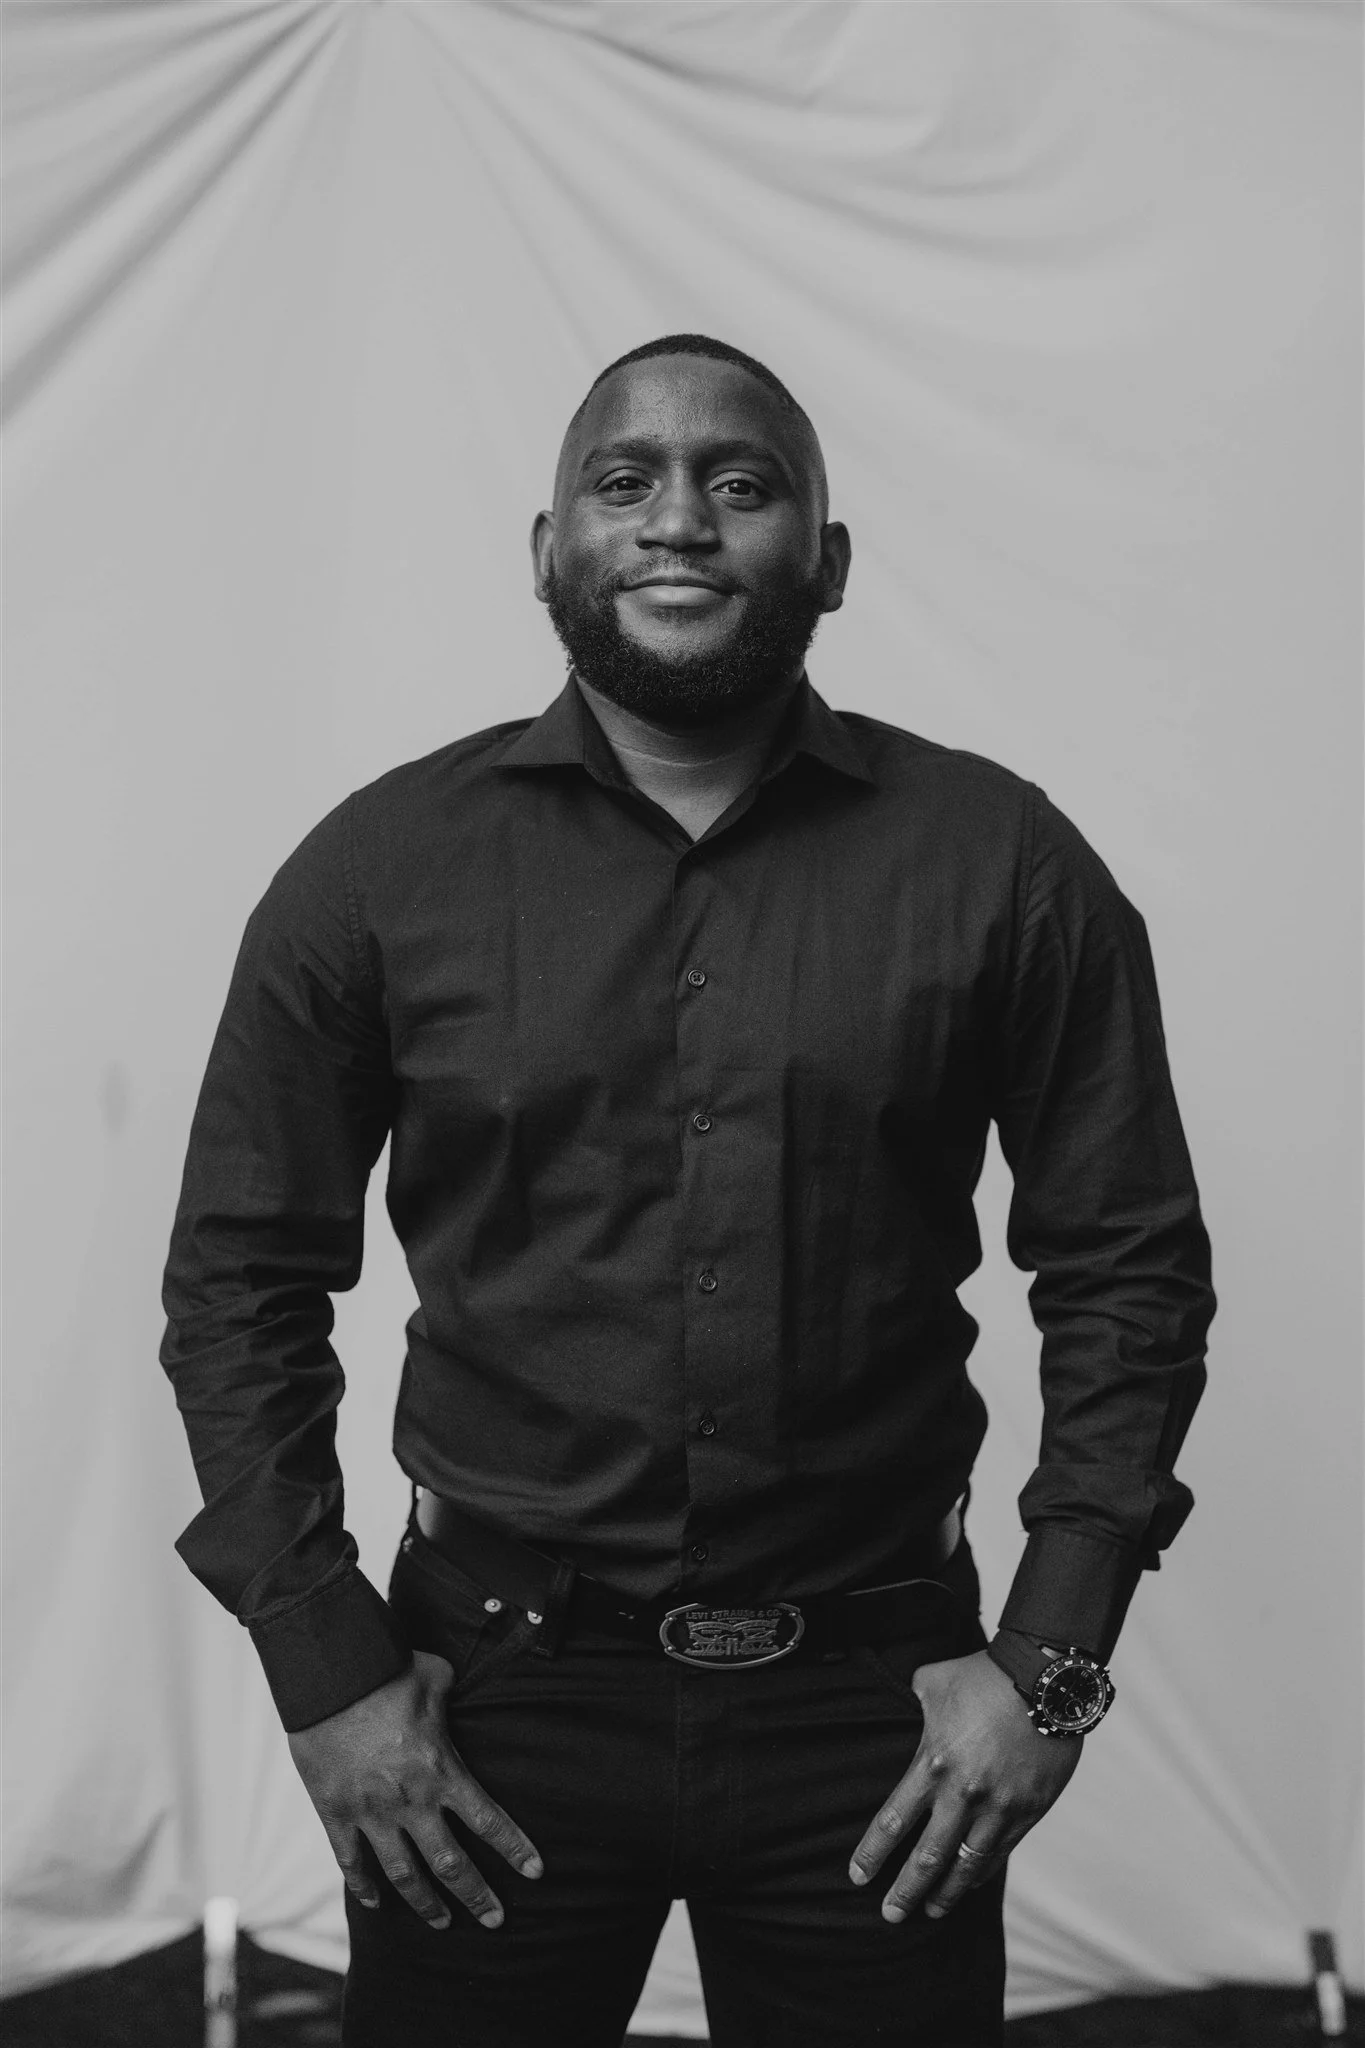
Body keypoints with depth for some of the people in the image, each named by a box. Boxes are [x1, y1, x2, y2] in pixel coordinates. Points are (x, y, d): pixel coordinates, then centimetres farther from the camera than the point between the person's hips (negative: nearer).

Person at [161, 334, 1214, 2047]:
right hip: (491, 1693, 0)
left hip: (876, 1699, 1)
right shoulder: (378, 872, -3)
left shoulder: (1002, 866, -3)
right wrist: (322, 1670, -3)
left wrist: (1052, 1656, -4)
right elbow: (241, 1274, 2)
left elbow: (1128, 1266, 1)